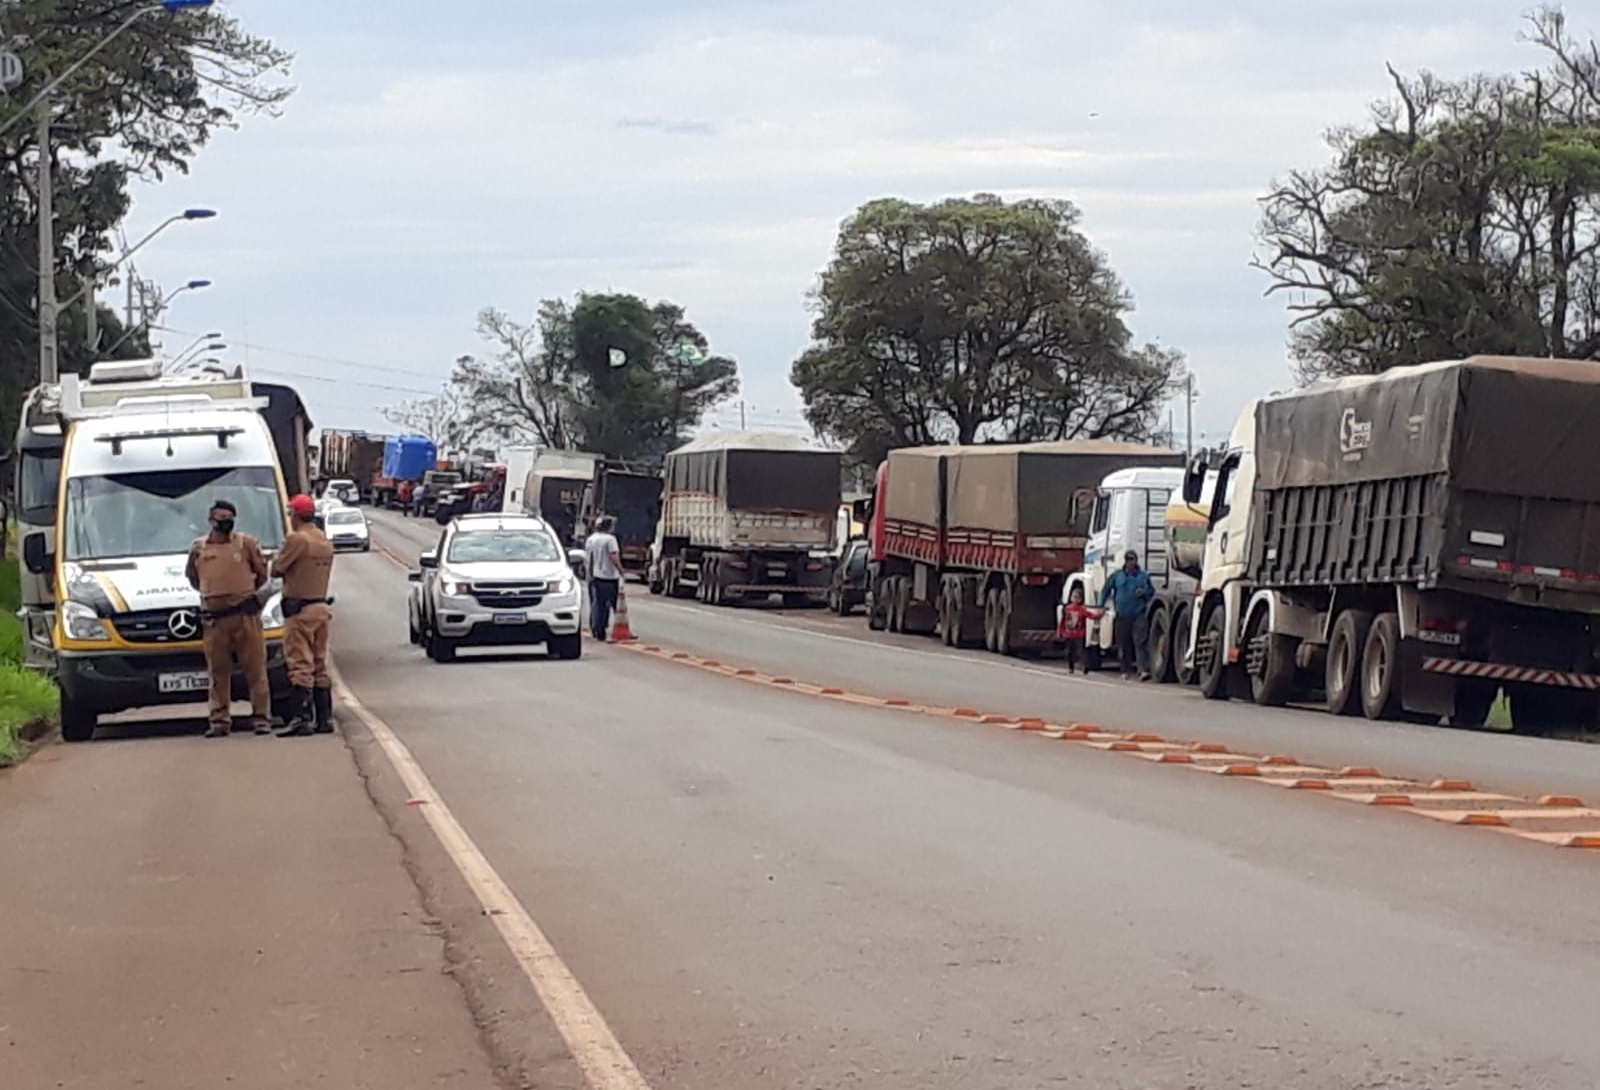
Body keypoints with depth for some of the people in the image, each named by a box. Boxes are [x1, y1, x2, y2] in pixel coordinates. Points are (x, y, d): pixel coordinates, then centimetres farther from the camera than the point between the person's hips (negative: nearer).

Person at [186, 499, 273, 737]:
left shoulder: (246, 543, 4)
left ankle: (262, 717, 3)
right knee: (218, 672, 5)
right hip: (214, 619, 2)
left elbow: (262, 574, 10)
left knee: (255, 669, -1)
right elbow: (192, 577, 21)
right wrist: (212, 593, 13)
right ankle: (220, 720, 9)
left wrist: (243, 592, 9)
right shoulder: (198, 548, 8)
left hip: (245, 616, -1)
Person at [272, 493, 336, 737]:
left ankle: (302, 718, -14)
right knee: (320, 665, 13)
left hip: (300, 609, -8)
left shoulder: (297, 539, -13)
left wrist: (277, 561, 11)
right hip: (322, 606, 8)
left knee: (300, 665, -9)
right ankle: (324, 718, 13)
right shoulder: (325, 542, 13)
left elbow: (276, 570, -9)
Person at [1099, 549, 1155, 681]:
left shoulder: (1143, 576, 6)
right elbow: (1106, 590, 17)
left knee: (1141, 642, -13)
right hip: (1122, 615, 2)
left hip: (1139, 614, -2)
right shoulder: (1117, 576, 7)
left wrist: (1144, 592, -5)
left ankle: (1144, 670, -20)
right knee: (1124, 644, 6)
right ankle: (1126, 670, 18)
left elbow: (1152, 591, 17)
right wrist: (1102, 606, 13)